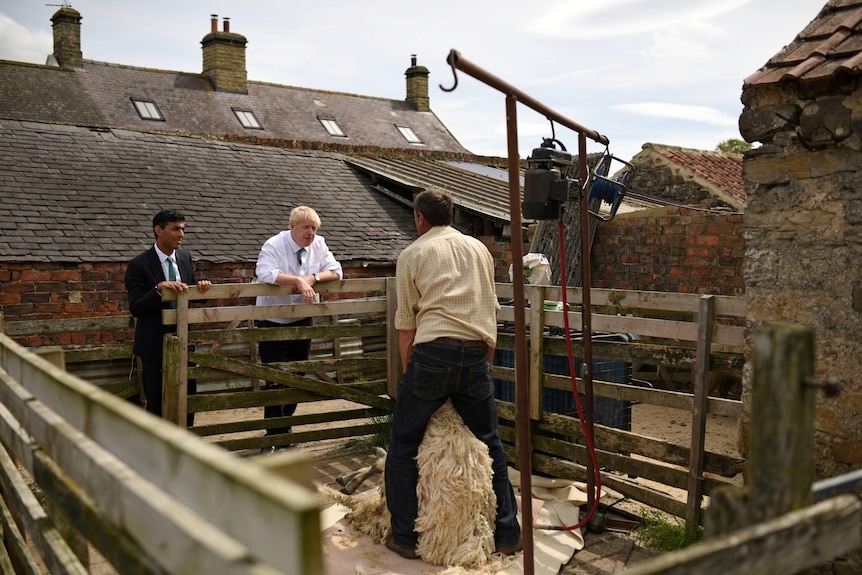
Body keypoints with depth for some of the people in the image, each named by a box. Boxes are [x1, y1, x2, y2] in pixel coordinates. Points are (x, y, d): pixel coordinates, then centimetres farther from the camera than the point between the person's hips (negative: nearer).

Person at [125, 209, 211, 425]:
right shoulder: (139, 265, -12)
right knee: (157, 404, 4)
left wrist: (200, 285, -8)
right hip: (156, 344, -5)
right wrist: (159, 288, -30)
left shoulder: (185, 258, 5)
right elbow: (135, 308, -16)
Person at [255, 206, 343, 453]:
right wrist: (298, 281, -40)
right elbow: (265, 272, -34)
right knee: (275, 379, -3)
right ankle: (273, 435, 10)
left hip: (302, 321, 5)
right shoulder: (274, 245, -16)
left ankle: (285, 427, 32)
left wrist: (311, 278, -22)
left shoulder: (318, 244, -1)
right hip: (273, 322, -5)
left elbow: (335, 271, -5)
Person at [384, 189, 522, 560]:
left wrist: (408, 372, 11)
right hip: (477, 354, 4)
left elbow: (405, 323, 5)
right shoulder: (479, 249, 20)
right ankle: (507, 535, 22)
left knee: (403, 445, 10)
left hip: (433, 351, -4)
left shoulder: (412, 254, 9)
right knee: (489, 444, 16)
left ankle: (405, 537, 14)